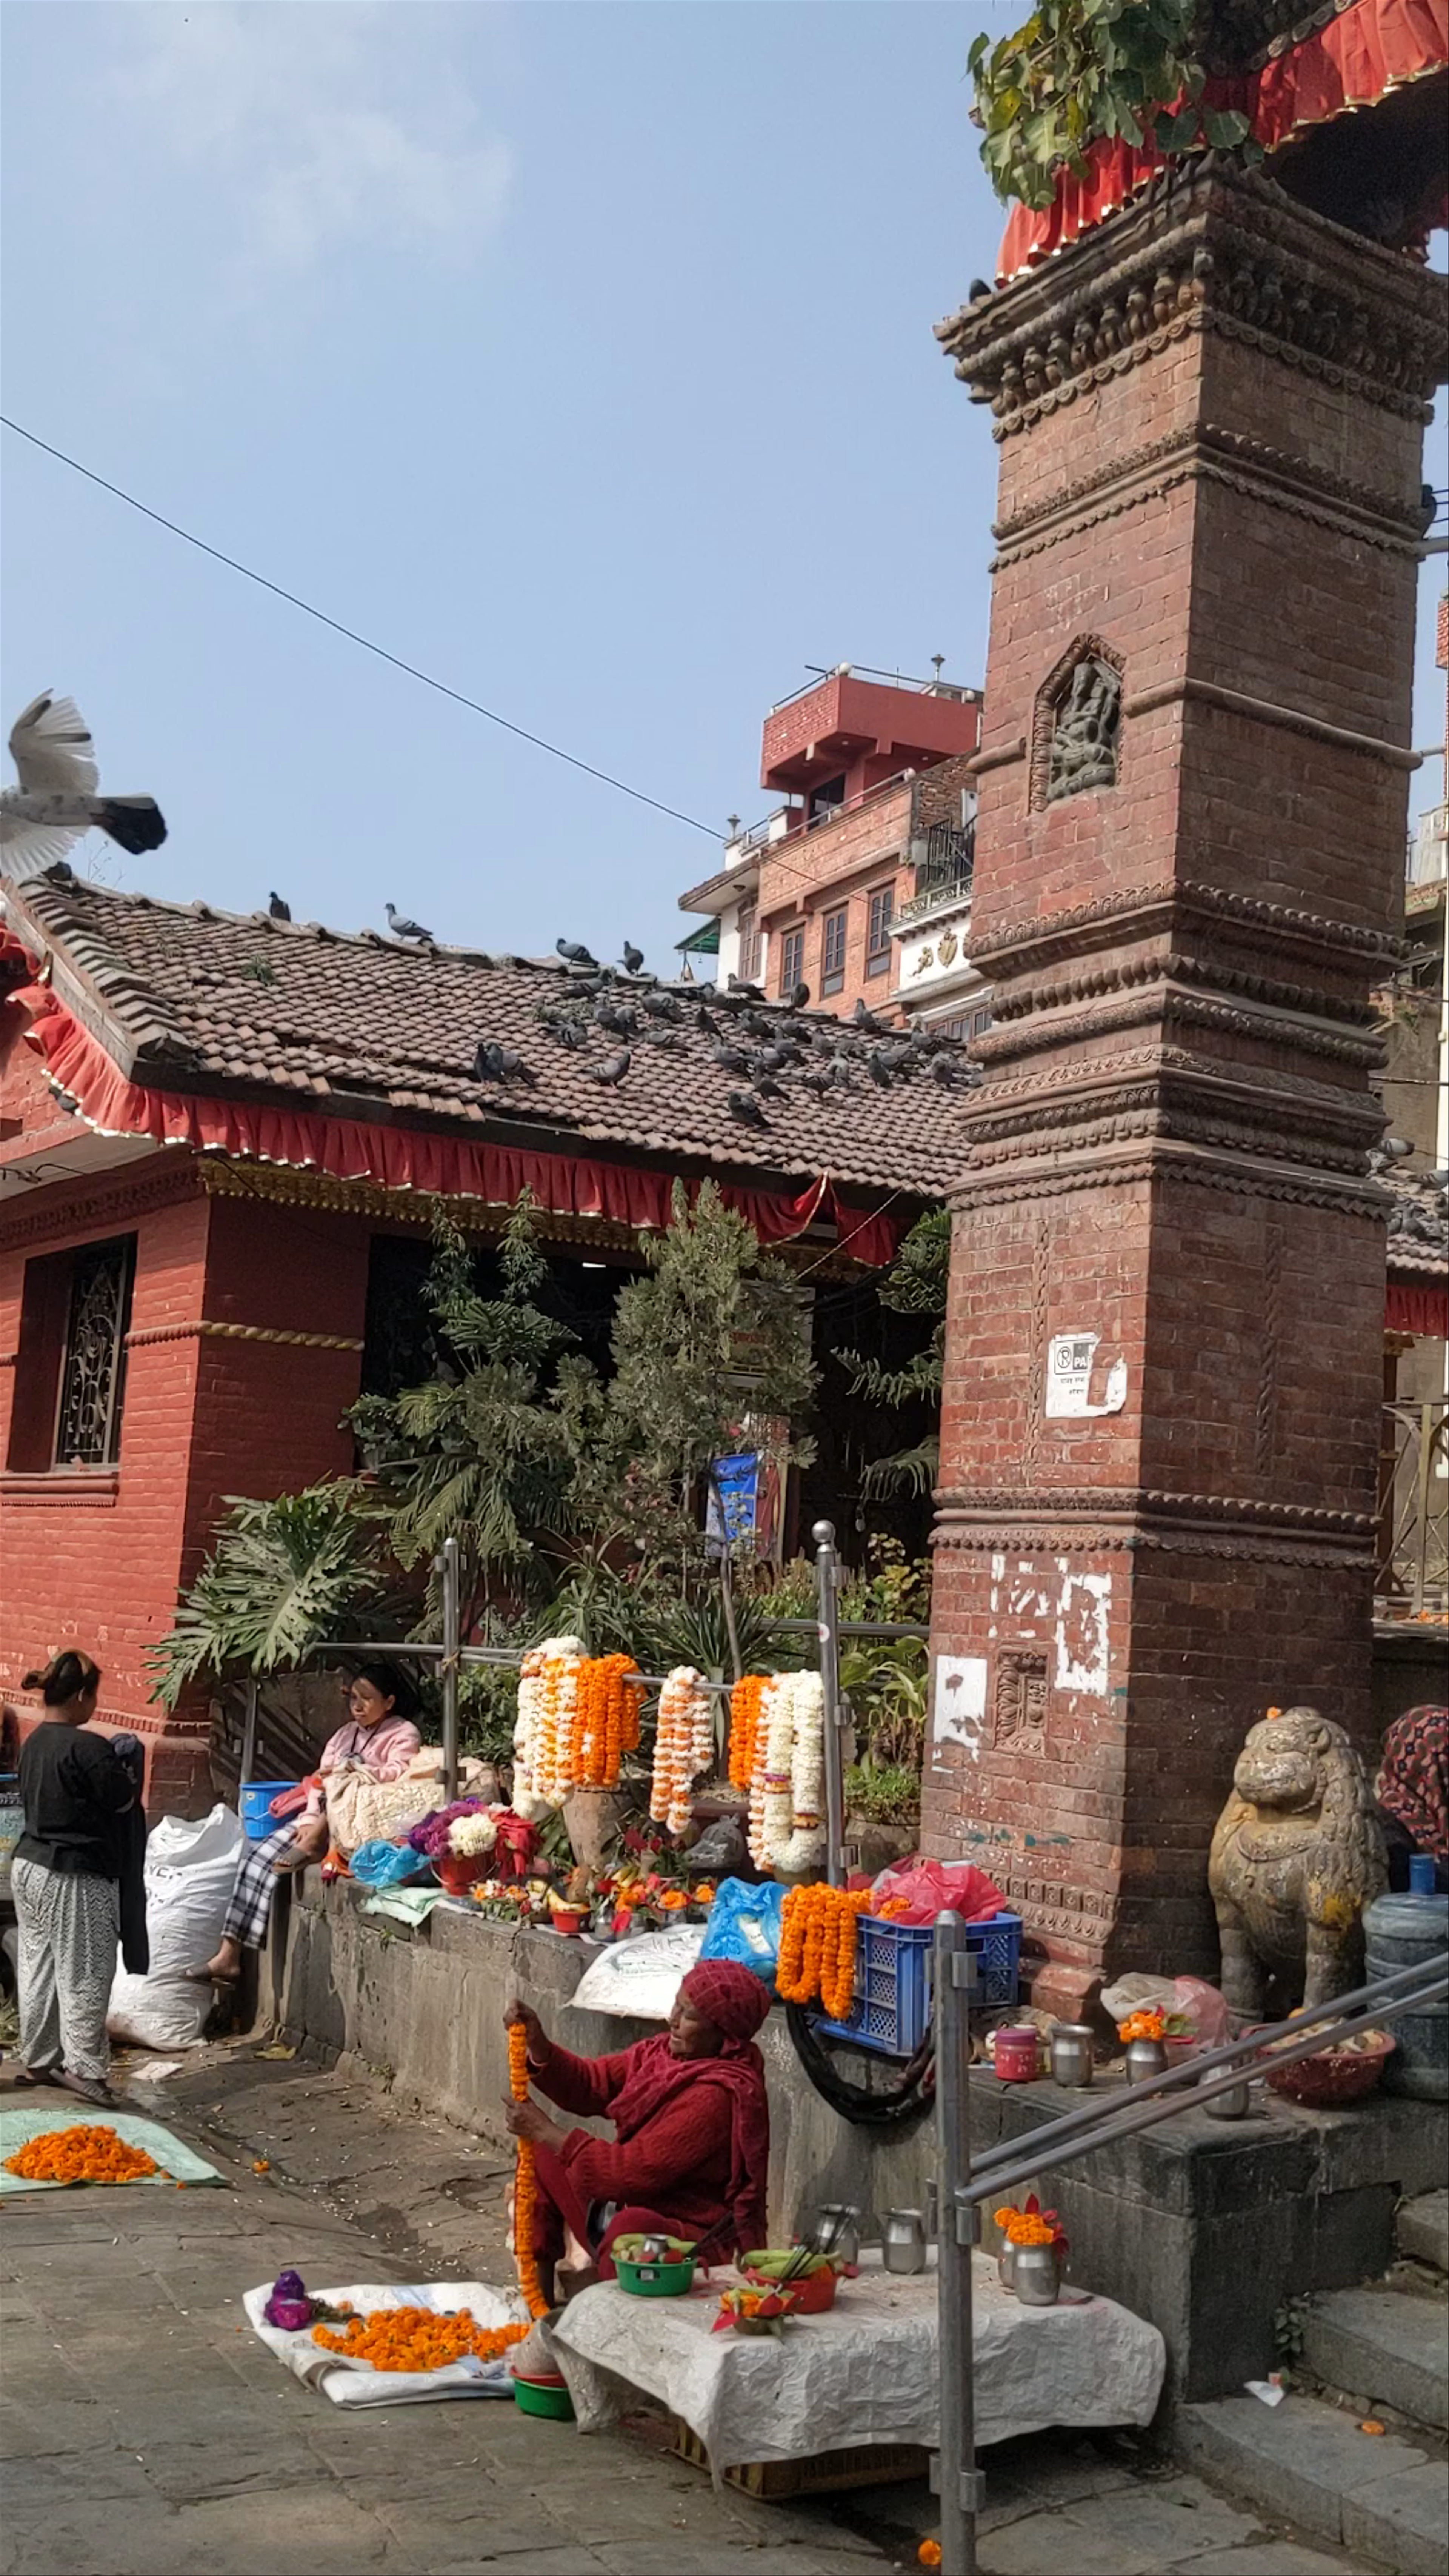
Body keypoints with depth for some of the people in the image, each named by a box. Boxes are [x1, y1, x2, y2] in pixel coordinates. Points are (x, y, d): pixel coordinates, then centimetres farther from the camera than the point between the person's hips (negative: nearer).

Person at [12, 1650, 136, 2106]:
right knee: (84, 1977, -1)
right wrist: (123, 1772, 8)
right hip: (75, 1878, -9)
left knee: (39, 1968, 15)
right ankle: (84, 2068, 2)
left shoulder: (33, 1743, 5)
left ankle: (38, 2061, 23)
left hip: (29, 1867, 9)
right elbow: (123, 1801, -12)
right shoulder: (88, 1748, -21)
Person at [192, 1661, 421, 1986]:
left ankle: (312, 1845, -28)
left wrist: (354, 1770, -30)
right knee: (259, 1856, -12)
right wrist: (310, 1820, -6)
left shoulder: (403, 1735, 0)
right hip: (324, 1823, 6)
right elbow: (319, 1779, 11)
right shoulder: (346, 1733, 20)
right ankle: (229, 1957, -17)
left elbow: (399, 1776, -18)